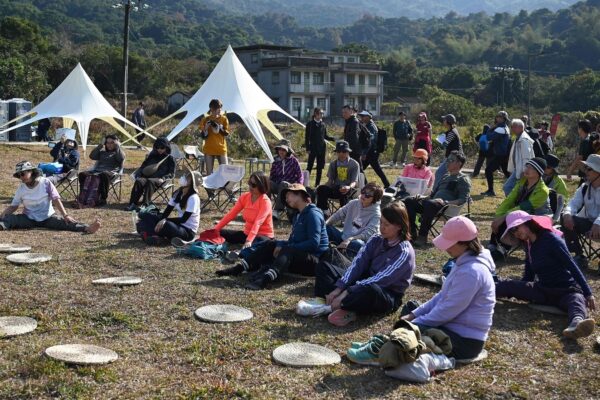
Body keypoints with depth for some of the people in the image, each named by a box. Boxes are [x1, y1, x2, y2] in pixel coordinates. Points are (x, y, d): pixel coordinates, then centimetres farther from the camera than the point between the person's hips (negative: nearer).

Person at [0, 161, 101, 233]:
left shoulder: (46, 183, -5)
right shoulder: (21, 188, 2)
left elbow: (56, 200, -10)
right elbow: (13, 206, 3)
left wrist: (65, 215, -22)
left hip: (48, 217, -2)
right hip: (29, 219, 2)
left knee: (65, 222, -30)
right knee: (9, 218, -26)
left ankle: (87, 228, -54)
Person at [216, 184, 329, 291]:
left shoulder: (313, 214, -10)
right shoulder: (299, 216, 20)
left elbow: (314, 243, -21)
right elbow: (292, 242, 14)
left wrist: (286, 247, -20)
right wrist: (281, 246, -8)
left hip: (315, 260, -9)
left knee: (287, 251, -34)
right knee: (270, 245, -2)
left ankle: (264, 279, -59)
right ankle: (240, 267, -16)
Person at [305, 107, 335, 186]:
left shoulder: (323, 124, 8)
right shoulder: (310, 124, -3)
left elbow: (325, 136, 14)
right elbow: (307, 137, -4)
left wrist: (333, 139, -3)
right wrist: (307, 148, -9)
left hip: (322, 148, 4)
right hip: (313, 148, -4)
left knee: (320, 167, 7)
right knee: (309, 166, -4)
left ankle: (317, 183, 15)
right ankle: (305, 182, 2)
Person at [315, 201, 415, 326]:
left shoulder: (404, 252, -17)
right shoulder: (376, 240, 4)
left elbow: (382, 279, -25)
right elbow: (358, 263, -8)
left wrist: (348, 292, -32)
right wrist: (339, 287, -23)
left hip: (388, 296, -8)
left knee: (370, 289, -44)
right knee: (324, 266, 0)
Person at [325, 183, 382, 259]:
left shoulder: (376, 214, -10)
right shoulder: (354, 203, 5)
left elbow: (368, 234, -22)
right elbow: (337, 215, 9)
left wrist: (350, 240, -35)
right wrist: (325, 224, -9)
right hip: (344, 237, 5)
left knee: (358, 244, -40)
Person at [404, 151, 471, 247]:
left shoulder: (463, 179, 6)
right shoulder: (444, 177, 29)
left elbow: (463, 200, -6)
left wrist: (445, 202, -21)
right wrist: (423, 197, 10)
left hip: (448, 206, -8)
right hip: (434, 202, 8)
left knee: (429, 203, -40)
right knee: (409, 201, -12)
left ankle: (422, 237, -35)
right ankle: (412, 233, -18)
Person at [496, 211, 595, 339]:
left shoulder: (551, 239, -11)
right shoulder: (529, 245, 11)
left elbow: (572, 266, -15)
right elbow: (528, 275, 19)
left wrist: (588, 293, -19)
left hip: (567, 289, -8)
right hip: (542, 290, 8)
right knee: (509, 285, -14)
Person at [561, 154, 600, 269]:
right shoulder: (584, 188, 9)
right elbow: (574, 203, -3)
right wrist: (567, 213, -27)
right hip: (589, 223, 6)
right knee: (565, 219, -14)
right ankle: (579, 256, -7)